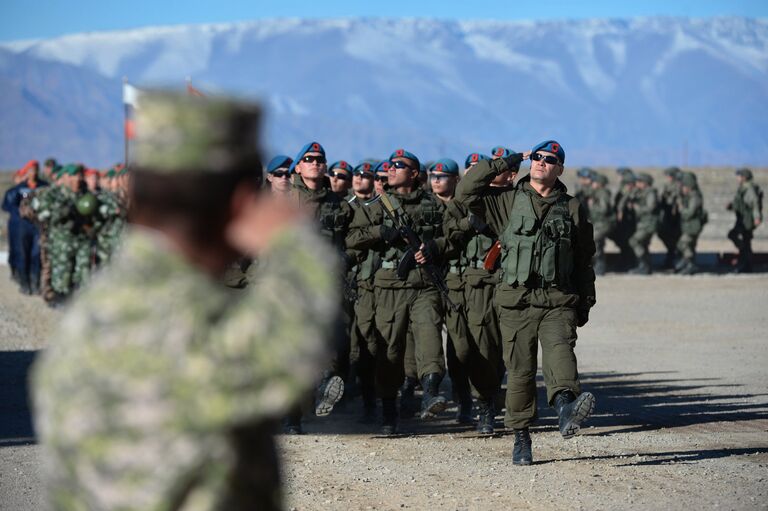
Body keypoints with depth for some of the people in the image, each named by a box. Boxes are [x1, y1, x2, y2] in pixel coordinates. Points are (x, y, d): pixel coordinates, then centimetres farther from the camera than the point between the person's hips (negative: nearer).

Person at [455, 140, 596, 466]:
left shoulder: (572, 209, 13)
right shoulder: (508, 202, 11)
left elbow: (584, 261, 19)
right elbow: (465, 192, 0)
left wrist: (585, 302, 16)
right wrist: (505, 163, 3)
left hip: (558, 301, 0)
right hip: (516, 301, 1)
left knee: (560, 351, -26)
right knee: (520, 369, 2)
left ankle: (566, 407, -50)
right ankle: (521, 437, 12)